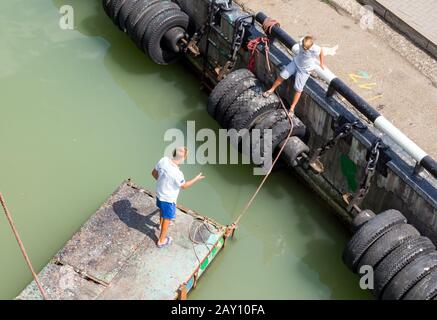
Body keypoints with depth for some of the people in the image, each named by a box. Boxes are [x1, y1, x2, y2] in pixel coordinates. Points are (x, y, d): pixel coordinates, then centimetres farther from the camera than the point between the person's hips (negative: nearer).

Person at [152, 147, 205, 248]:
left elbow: (154, 173, -4)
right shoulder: (177, 174, -38)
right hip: (168, 199, -7)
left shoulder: (163, 160, -21)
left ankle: (161, 224, 65)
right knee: (167, 219, 17)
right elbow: (184, 186, -16)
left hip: (159, 193, 7)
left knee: (162, 210, 36)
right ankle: (161, 241, 36)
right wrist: (196, 179, -3)